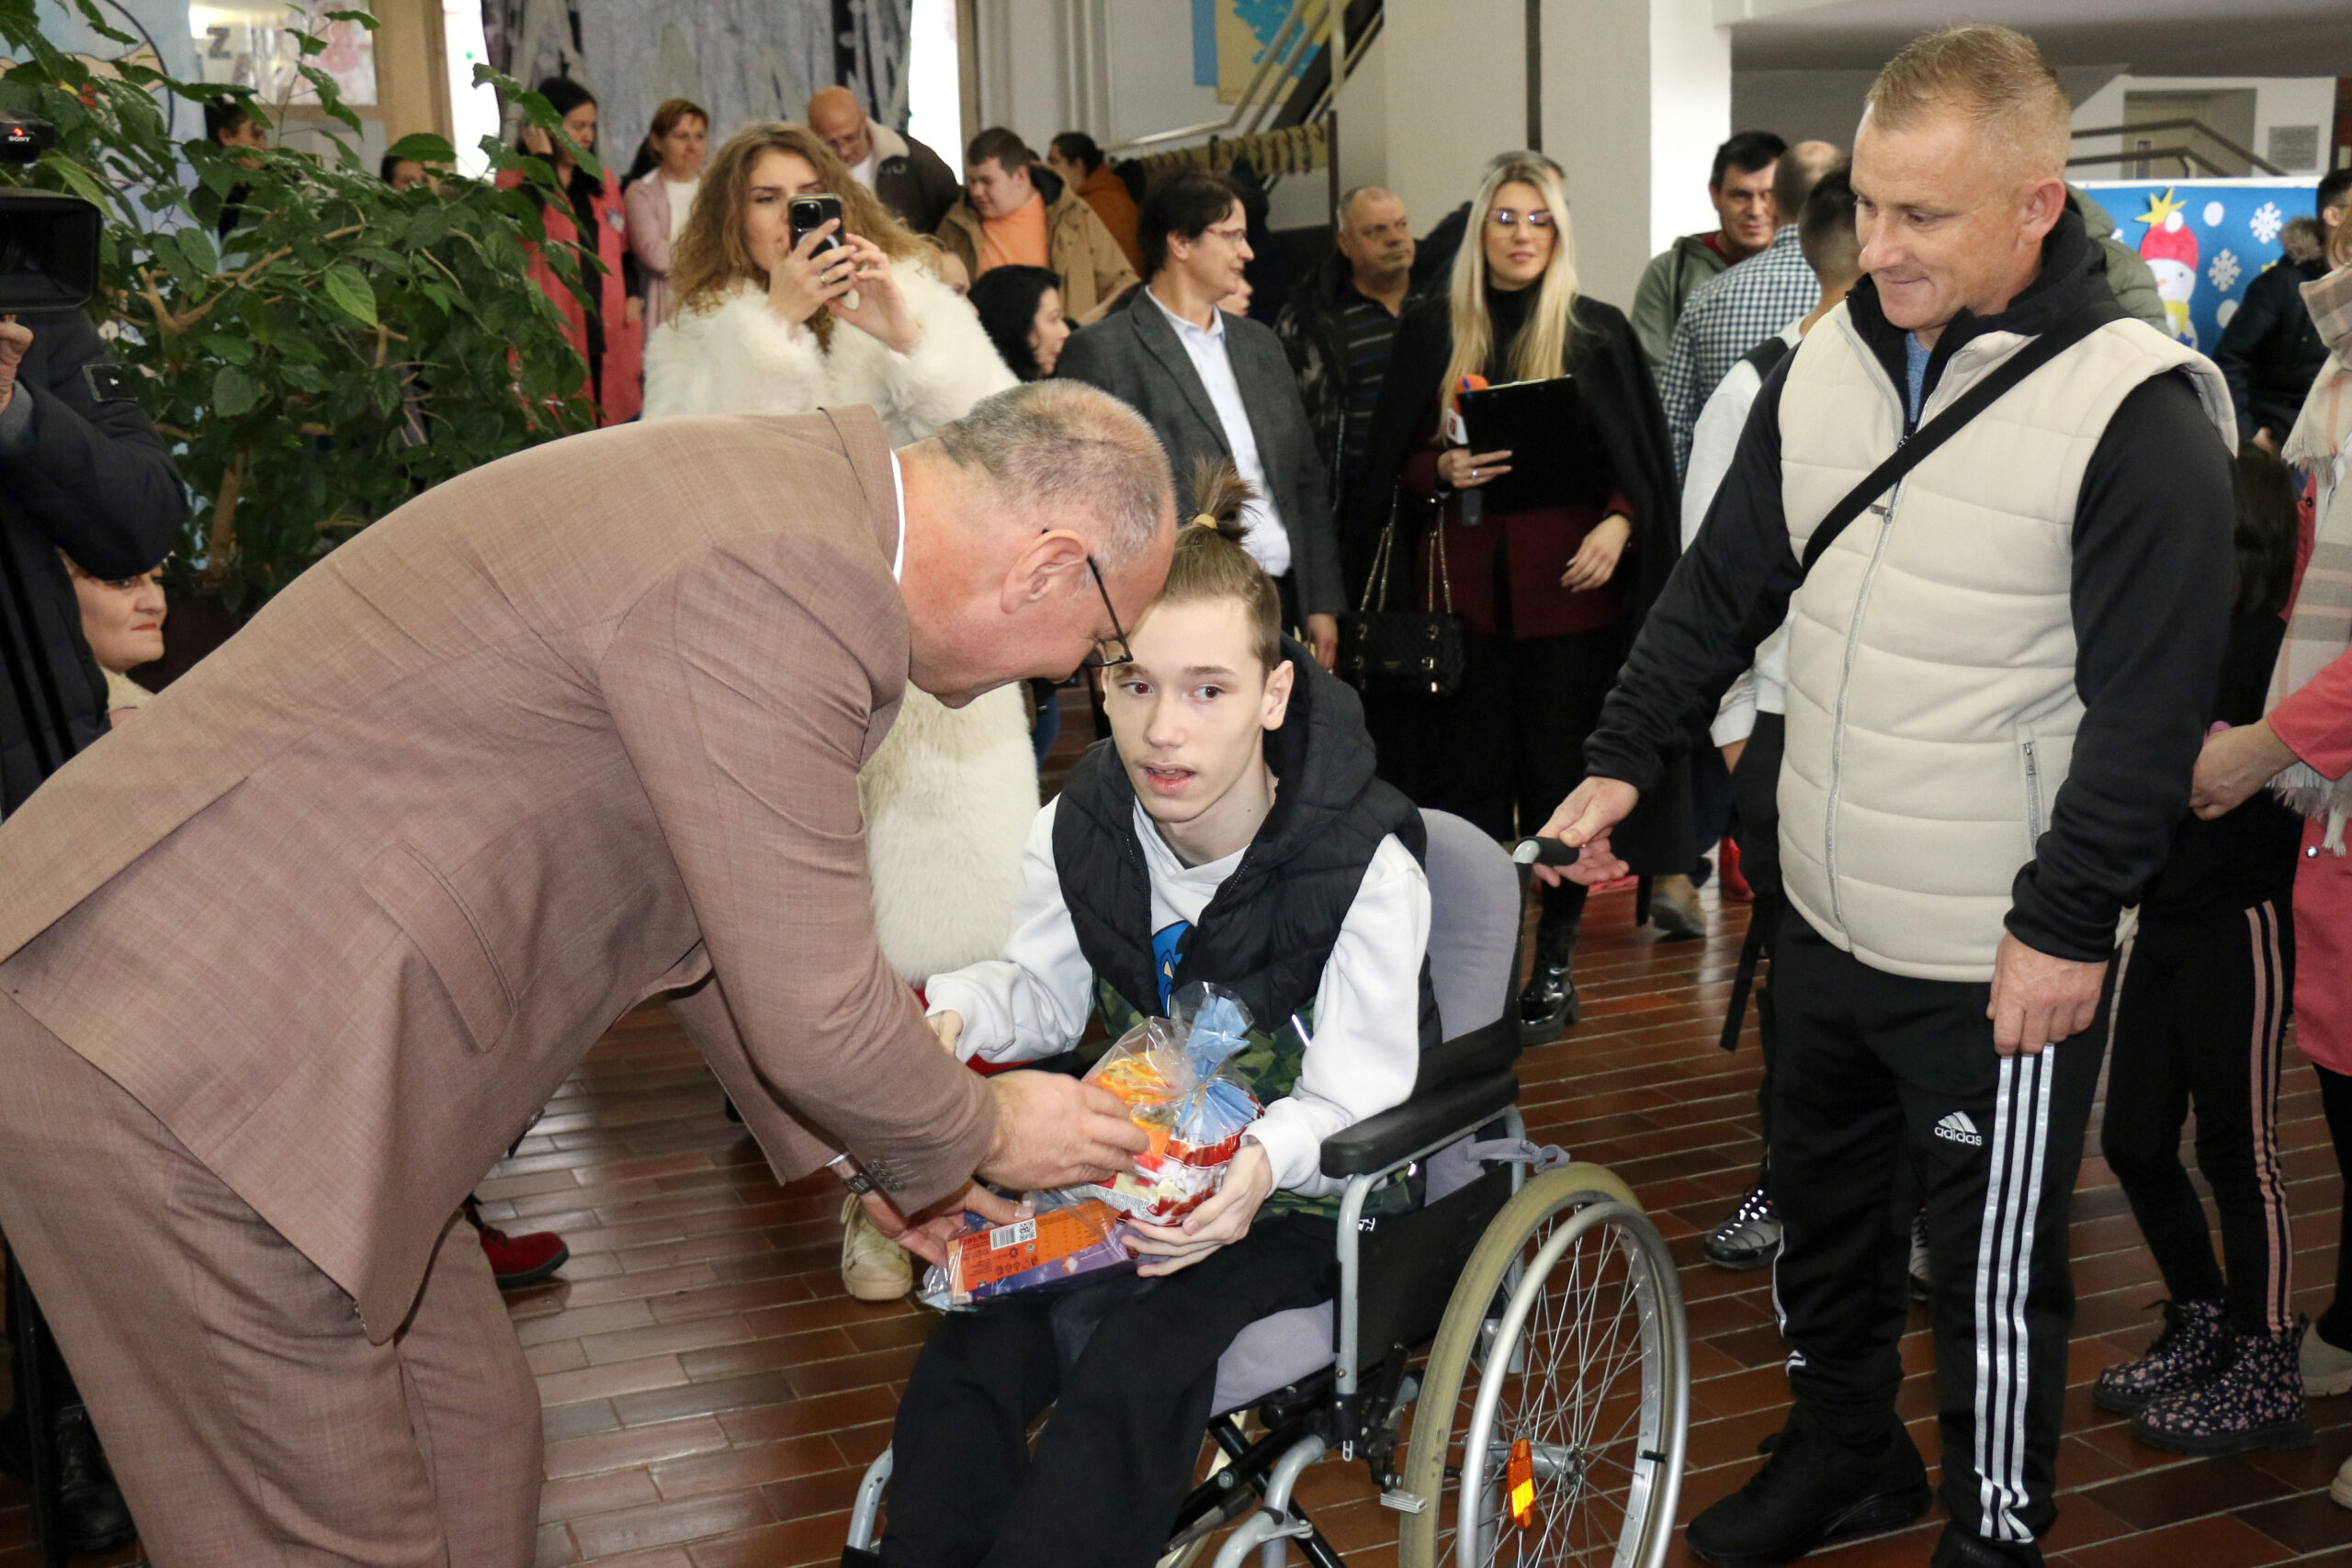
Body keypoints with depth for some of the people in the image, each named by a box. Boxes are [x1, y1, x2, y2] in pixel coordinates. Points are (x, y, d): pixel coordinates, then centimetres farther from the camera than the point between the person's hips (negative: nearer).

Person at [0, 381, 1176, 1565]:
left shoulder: (788, 492, 9)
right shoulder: (781, 578, -24)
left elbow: (709, 907, 20)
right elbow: (811, 1013, -19)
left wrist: (848, 1149, 26)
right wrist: (979, 1135, 2)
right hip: (181, 1063, -10)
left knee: (475, 1443, 19)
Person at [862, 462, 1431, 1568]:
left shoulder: (1362, 861, -21)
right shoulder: (1082, 828, -6)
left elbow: (1359, 1099, -20)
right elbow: (1044, 996, 6)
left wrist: (1263, 1167, -43)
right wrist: (956, 1014, -18)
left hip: (1305, 1188, -4)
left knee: (1137, 1363, -28)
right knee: (978, 1335, -20)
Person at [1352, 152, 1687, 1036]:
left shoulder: (1598, 333, 4)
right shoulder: (1431, 333, 7)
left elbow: (1642, 462, 5)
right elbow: (1392, 465, 9)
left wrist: (1618, 525, -13)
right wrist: (1443, 471, -11)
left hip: (1568, 583, -1)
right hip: (1465, 581, 1)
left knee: (1560, 772, 3)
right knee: (1472, 773, 3)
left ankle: (1556, 961, 15)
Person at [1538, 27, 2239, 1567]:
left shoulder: (2137, 412, -17)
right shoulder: (1828, 359, 2)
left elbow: (2150, 702, -17)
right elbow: (1724, 585, 10)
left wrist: (2069, 921, -16)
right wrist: (1622, 760, 7)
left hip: (2003, 963, -6)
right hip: (1825, 919, 7)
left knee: (1993, 1272, 7)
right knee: (1821, 1210, 22)